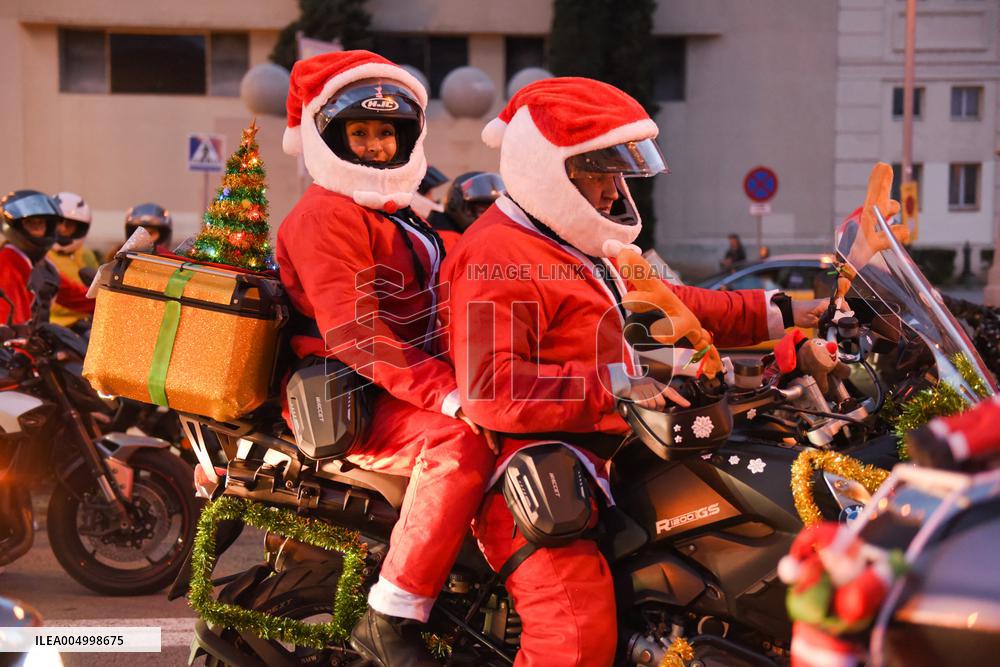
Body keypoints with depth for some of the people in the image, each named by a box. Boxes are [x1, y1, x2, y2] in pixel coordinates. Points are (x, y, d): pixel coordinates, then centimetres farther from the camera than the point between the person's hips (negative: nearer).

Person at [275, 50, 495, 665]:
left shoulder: (397, 213, 22)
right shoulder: (325, 216, -11)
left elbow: (434, 304, 26)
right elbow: (352, 334, -24)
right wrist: (446, 394, -32)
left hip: (413, 381, 10)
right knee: (462, 446, -33)